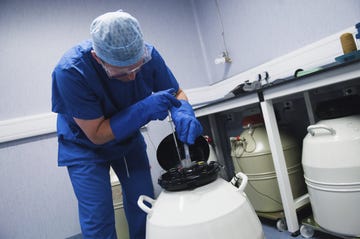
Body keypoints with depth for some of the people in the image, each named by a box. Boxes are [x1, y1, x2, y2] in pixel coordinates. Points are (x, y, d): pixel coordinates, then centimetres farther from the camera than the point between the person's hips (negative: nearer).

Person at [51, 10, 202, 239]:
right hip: (85, 145, -2)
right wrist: (145, 110, -38)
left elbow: (177, 93, -9)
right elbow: (96, 134, -26)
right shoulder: (70, 71, -31)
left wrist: (183, 114, -33)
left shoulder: (147, 55, -22)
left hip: (129, 139, 3)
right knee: (98, 220, -6)